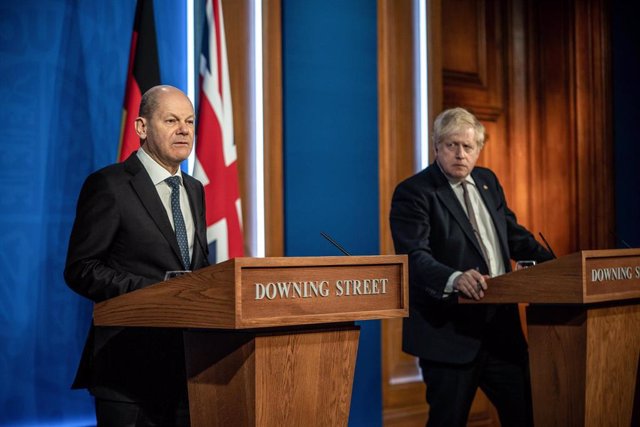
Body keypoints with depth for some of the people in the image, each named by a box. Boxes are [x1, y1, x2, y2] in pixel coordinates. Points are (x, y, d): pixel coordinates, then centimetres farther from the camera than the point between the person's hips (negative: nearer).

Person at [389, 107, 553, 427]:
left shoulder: (488, 182, 13)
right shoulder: (413, 193, -11)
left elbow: (514, 235, 20)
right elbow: (415, 256, -23)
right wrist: (455, 279, -42)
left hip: (500, 326, 7)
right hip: (449, 332, -7)